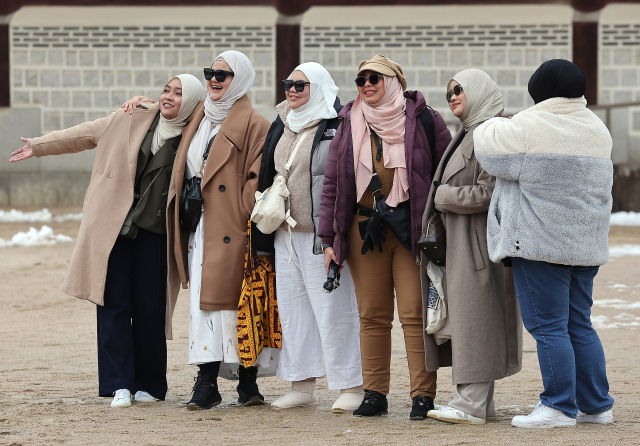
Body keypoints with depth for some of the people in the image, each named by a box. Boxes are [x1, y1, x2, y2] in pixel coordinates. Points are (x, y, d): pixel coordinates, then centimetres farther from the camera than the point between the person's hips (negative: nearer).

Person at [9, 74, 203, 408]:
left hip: (153, 232, -1)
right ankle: (120, 384, 0)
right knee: (114, 303, -3)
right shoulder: (133, 118, 6)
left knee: (148, 307, -1)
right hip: (113, 226, 1)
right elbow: (85, 134, 16)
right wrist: (39, 146, 22)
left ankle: (149, 384, 12)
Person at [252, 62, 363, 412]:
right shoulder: (280, 127, 16)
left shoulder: (337, 127, -8)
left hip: (320, 234, -8)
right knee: (291, 308, 9)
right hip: (284, 234, 8)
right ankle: (303, 386, 15)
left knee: (333, 308, -7)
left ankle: (352, 386, -1)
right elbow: (267, 176, 24)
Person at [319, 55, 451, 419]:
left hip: (413, 231, -3)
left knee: (415, 313, -6)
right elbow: (332, 184, 13)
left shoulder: (424, 120, 1)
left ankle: (423, 395, -4)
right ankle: (375, 393, 10)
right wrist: (329, 239, 8)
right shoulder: (349, 125, 11)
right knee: (372, 315, 5)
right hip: (364, 228, 3)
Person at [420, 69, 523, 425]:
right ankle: (481, 401, 13)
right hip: (460, 242, 10)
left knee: (473, 318, -8)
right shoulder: (469, 135, 18)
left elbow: (486, 193, -20)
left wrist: (440, 197, -11)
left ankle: (473, 404, -7)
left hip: (478, 242, -10)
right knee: (464, 318, 10)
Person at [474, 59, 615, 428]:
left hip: (542, 242, -7)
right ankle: (596, 405, 15)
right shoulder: (597, 130, 12)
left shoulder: (529, 127, -11)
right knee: (579, 325, 13)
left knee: (548, 326, -4)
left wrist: (492, 125, 19)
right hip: (586, 244, 7)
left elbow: (489, 144, -2)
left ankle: (559, 407, -5)